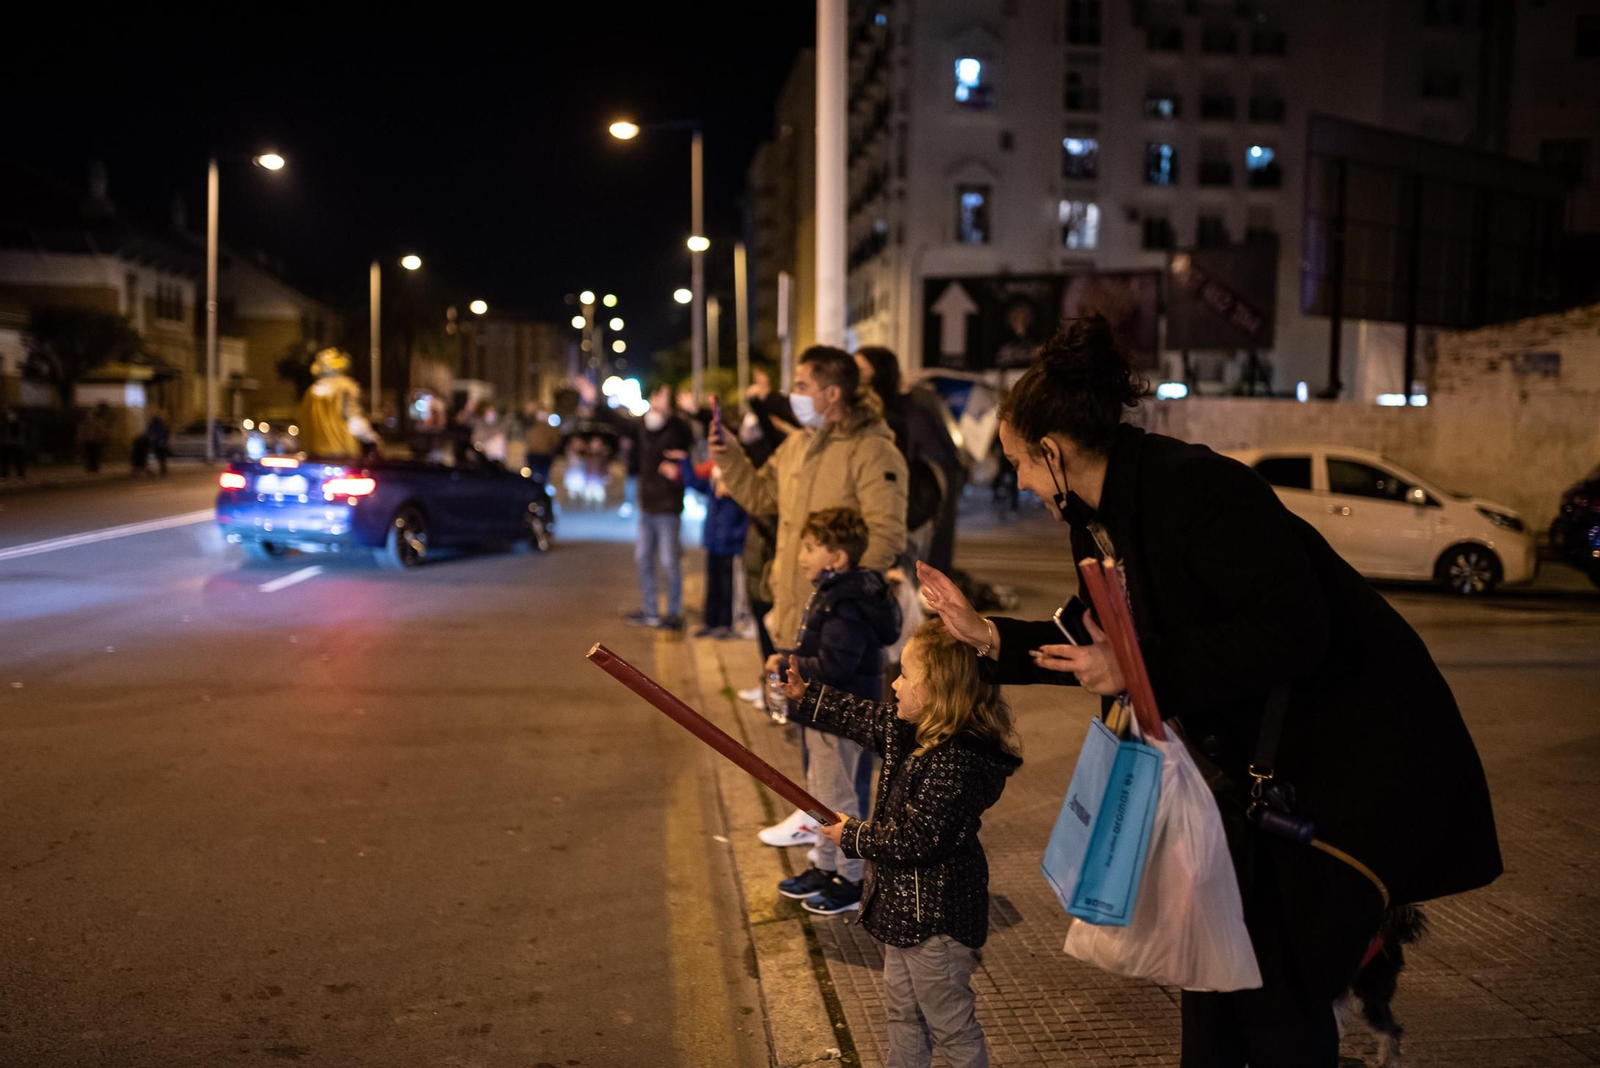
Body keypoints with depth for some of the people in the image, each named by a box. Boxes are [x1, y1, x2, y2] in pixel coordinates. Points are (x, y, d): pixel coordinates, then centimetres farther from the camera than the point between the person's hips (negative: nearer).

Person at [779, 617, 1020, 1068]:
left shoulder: (954, 763, -32)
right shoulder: (914, 731, -3)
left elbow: (916, 841, -30)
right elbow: (867, 718, 14)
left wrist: (853, 836, -16)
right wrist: (806, 696, 14)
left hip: (935, 917, -10)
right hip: (905, 908, 10)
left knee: (951, 1025, 8)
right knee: (904, 1011, 26)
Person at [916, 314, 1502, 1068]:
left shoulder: (1198, 487, -25)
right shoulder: (1101, 517, 3)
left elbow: (1293, 632, -30)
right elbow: (1107, 644, 12)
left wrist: (1143, 669, -29)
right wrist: (987, 636, 8)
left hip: (1359, 752, -9)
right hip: (1256, 758, 9)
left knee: (1278, 991, -3)